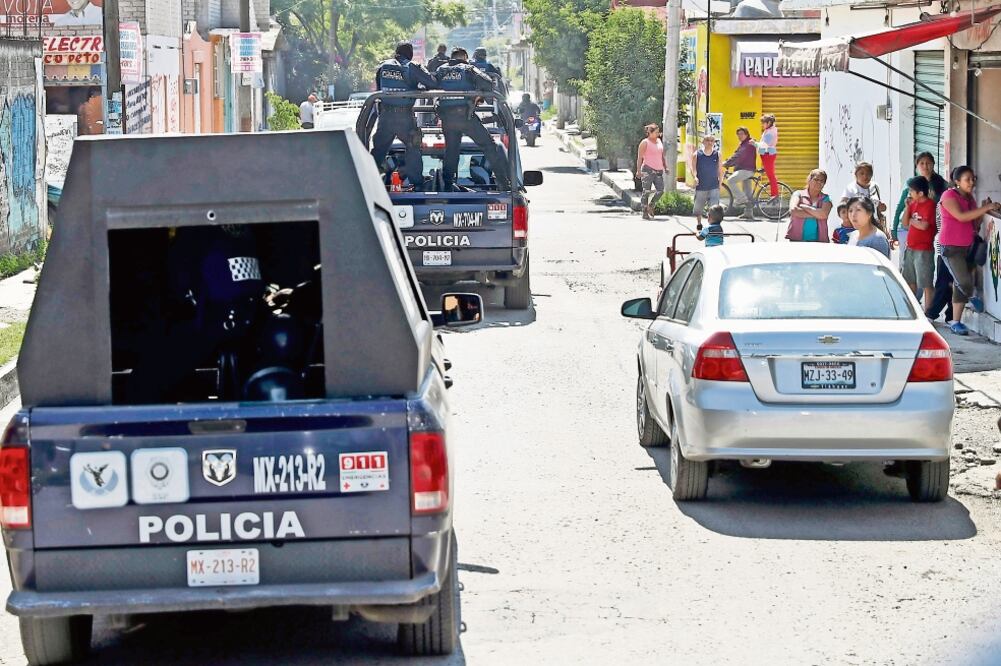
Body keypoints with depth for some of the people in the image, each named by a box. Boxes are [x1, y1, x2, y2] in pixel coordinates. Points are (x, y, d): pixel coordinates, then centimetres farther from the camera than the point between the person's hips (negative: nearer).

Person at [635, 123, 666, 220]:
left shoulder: (659, 142, 18)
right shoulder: (645, 143, -3)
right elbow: (639, 157, -7)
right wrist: (638, 170, -15)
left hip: (658, 171, 6)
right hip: (648, 170, -6)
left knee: (660, 190, -3)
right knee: (646, 191, -5)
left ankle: (650, 207, 17)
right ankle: (645, 213, -2)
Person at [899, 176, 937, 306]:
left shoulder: (930, 204, -12)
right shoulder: (914, 204, 10)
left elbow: (924, 225, -23)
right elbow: (904, 224, 12)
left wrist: (911, 221, -5)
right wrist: (907, 207, 0)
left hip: (923, 250, -8)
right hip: (910, 249, 8)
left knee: (926, 284, -5)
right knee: (910, 282, 15)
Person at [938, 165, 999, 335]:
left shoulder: (969, 198, 12)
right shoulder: (949, 196, -12)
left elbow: (974, 223, 16)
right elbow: (961, 216, -26)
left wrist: (985, 211, -1)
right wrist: (986, 208, -25)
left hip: (968, 247, 8)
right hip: (951, 247, -8)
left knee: (960, 286, 7)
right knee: (965, 282, -16)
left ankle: (956, 322, 11)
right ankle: (970, 297, 19)